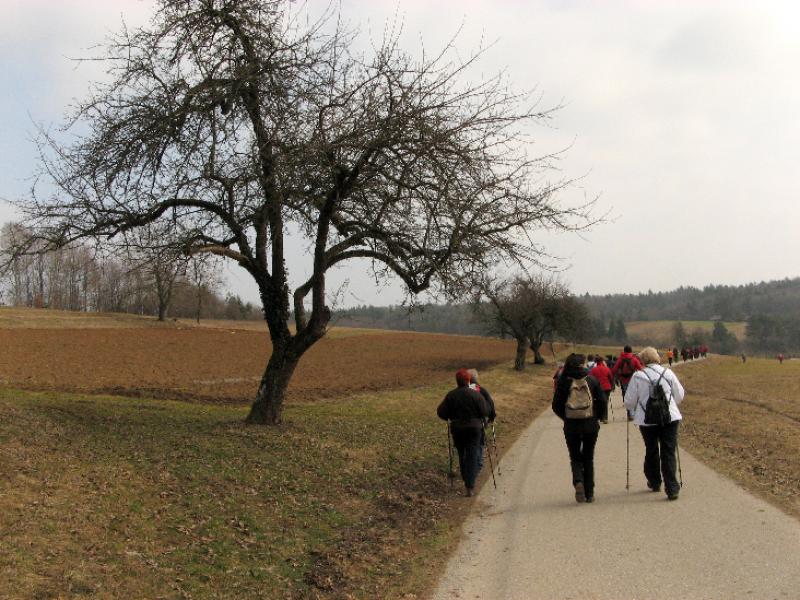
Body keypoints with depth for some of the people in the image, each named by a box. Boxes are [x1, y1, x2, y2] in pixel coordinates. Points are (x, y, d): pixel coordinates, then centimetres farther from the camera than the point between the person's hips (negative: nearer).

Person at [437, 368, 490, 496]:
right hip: (474, 428, -2)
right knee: (472, 456, 0)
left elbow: (441, 412, -4)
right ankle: (470, 486, -7)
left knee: (462, 455, 19)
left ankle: (466, 480, 31)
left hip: (457, 429, 2)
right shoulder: (475, 395, -12)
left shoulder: (451, 395, -6)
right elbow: (485, 412, -12)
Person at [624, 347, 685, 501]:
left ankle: (654, 482, 32)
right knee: (668, 453, 1)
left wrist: (633, 409, 21)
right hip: (670, 418, 0)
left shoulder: (637, 376, -5)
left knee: (651, 451, 18)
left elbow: (629, 401, -1)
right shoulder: (668, 373, 1)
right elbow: (680, 396, 11)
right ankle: (672, 488, -6)